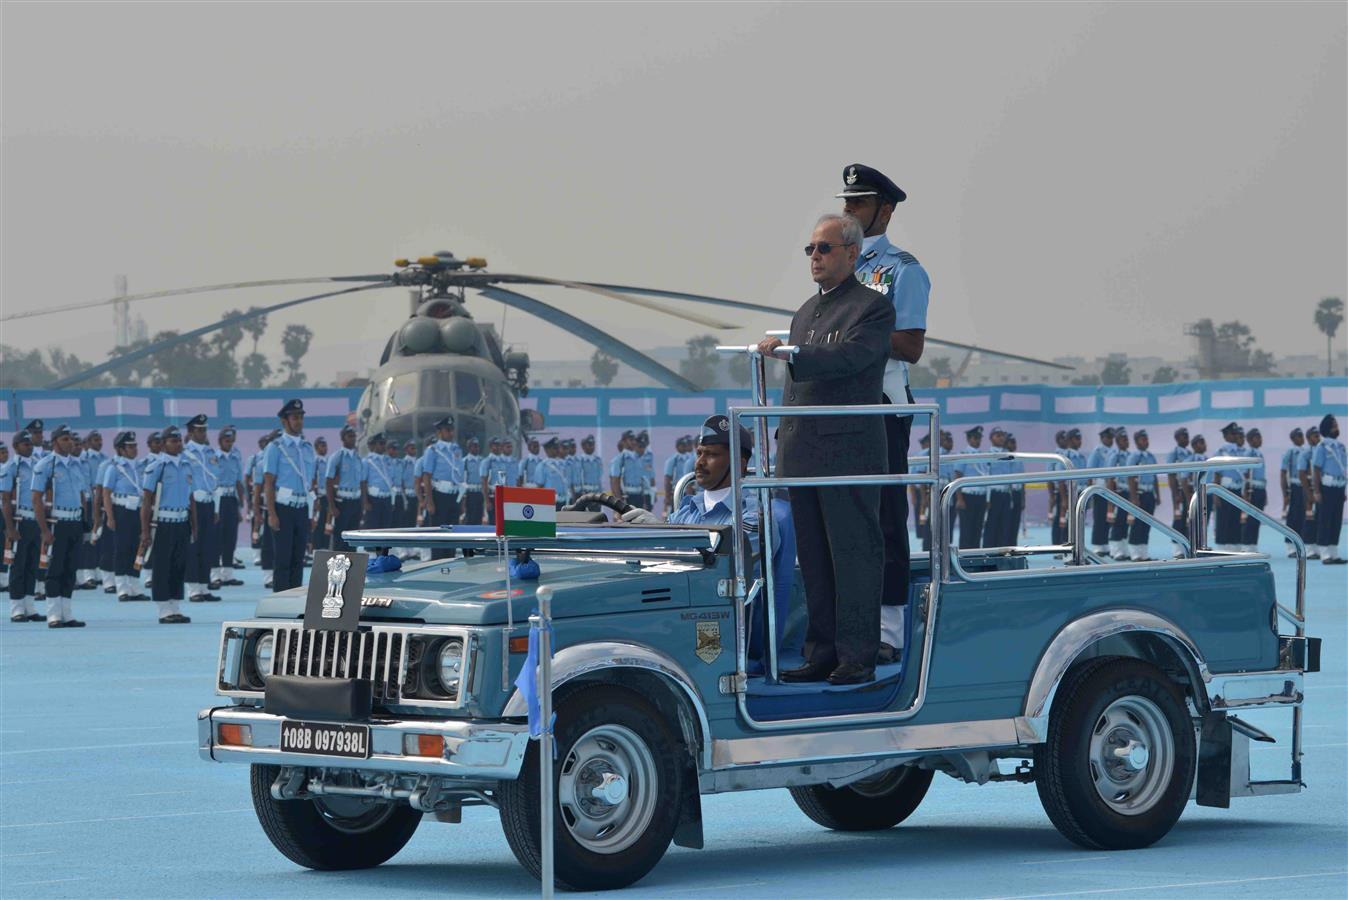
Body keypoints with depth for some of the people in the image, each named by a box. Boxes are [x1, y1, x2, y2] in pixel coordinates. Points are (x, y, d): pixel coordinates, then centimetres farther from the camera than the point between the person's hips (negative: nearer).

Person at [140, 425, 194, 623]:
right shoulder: (157, 466, -7)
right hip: (162, 523, -6)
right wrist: (145, 530, -13)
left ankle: (175, 609, 16)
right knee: (162, 568, -1)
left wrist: (194, 527, 12)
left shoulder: (187, 465, 10)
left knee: (180, 567, 9)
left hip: (182, 523, 6)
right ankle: (164, 611, 3)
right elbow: (146, 499, -9)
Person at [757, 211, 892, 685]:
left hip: (849, 451, -8)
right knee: (813, 559, 9)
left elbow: (850, 356, -21)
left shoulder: (873, 307, -4)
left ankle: (857, 657, -2)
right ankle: (821, 653, 13)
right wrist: (783, 442, 19)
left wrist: (789, 352, -28)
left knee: (854, 556, -5)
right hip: (801, 452, 8)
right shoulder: (804, 312, 21)